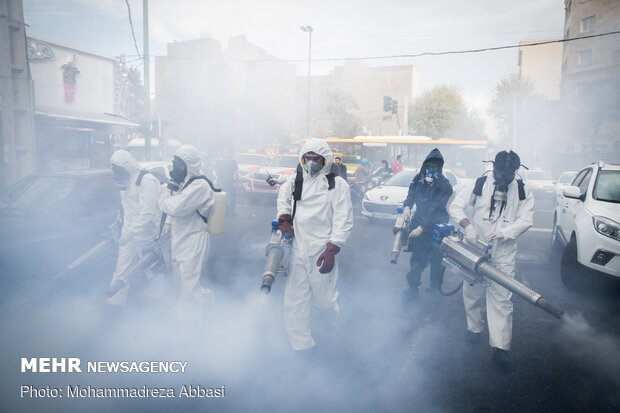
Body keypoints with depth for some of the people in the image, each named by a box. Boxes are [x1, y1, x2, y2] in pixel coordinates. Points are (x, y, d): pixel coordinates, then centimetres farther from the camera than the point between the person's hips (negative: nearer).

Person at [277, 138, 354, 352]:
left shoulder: (337, 184, -4)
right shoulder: (295, 180, 10)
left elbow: (344, 220, -8)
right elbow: (283, 196, 31)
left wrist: (332, 250, -15)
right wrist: (284, 219, 16)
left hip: (322, 251, -4)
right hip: (298, 250, 5)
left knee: (324, 299, 4)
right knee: (294, 300, 6)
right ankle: (301, 346, 21)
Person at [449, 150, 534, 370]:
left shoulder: (523, 191, 3)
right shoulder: (479, 184, -1)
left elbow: (526, 219, -4)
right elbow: (455, 206, -5)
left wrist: (503, 232, -21)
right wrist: (468, 225, -22)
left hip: (504, 254, 0)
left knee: (502, 298, -4)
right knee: (472, 292, 12)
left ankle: (500, 347, 2)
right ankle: (474, 327, 34)